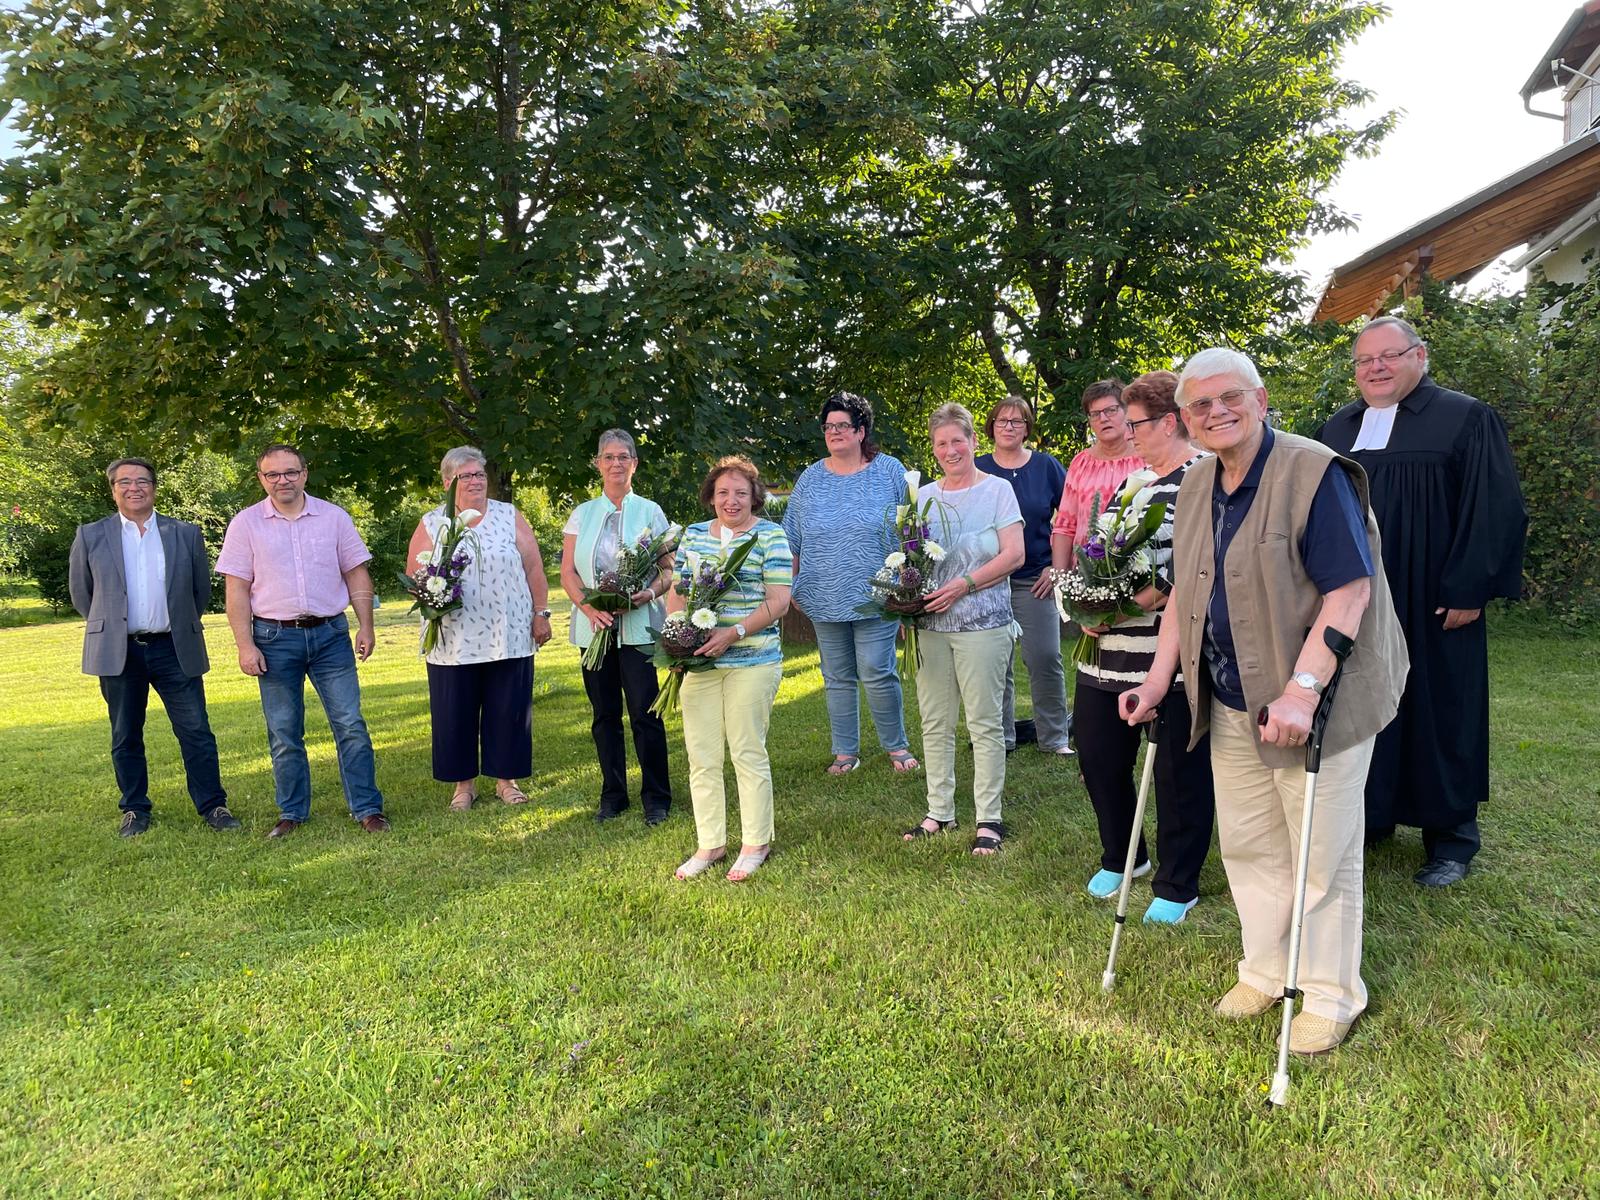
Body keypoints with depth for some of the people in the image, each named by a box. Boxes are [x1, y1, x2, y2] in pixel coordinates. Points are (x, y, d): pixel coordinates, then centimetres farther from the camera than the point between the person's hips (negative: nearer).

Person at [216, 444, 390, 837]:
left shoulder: (333, 517, 4)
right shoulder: (246, 524, 2)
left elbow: (357, 576, 7)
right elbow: (237, 590, 0)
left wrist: (366, 627, -1)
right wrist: (245, 645, -7)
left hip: (330, 633, 0)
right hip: (275, 638, 0)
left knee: (350, 724, -2)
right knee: (283, 733, 8)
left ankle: (367, 809, 6)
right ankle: (292, 813, 21)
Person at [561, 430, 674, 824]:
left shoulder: (650, 512, 6)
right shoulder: (582, 514, 12)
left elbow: (668, 570, 4)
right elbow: (567, 572, 6)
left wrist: (649, 593, -17)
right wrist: (590, 608, -11)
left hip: (638, 625, -3)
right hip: (592, 626, 3)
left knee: (644, 713, -7)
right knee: (604, 713, 8)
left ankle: (656, 797, 6)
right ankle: (612, 795, 21)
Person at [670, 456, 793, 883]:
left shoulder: (770, 536, -2)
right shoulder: (692, 535, 13)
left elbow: (778, 602, -7)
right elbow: (676, 593, 16)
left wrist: (733, 633, -19)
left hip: (751, 660, -5)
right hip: (698, 662, 5)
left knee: (748, 752, 2)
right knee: (701, 756, 8)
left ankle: (756, 844, 17)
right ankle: (710, 844, 20)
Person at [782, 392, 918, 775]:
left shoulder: (889, 472, 1)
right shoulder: (810, 479, 8)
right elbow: (793, 541, 14)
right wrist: (792, 585, 10)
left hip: (875, 597, -3)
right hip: (825, 599, 3)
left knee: (877, 673, -6)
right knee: (837, 678, 9)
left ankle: (896, 745, 14)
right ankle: (845, 752, 21)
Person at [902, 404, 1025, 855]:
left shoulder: (997, 489, 1)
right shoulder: (923, 496, 13)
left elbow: (1013, 555, -7)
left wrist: (964, 584, -17)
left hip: (982, 624, -4)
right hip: (931, 626, 5)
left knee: (985, 724, 0)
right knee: (935, 723, 9)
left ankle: (988, 819, 9)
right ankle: (939, 811, 21)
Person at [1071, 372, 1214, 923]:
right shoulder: (1136, 481, 16)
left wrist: (1119, 610, -21)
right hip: (1109, 655, 8)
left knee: (1179, 775, 5)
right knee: (1098, 759, 16)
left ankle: (1176, 887, 23)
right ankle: (1121, 858, 38)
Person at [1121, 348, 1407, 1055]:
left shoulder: (1315, 474, -16)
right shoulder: (1196, 489, 7)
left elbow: (1349, 593, -21)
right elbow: (1183, 594, 14)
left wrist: (1301, 692, -29)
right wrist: (1158, 680, 7)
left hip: (1319, 704, -6)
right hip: (1231, 706, 7)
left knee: (1323, 857, 6)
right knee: (1246, 845, 16)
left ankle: (1332, 996, 25)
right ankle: (1265, 970, 35)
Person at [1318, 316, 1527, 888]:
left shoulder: (1466, 419, -3)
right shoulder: (1339, 429, 11)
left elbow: (1496, 510, -8)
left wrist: (1469, 590, -13)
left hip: (1431, 606, -4)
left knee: (1440, 717, 4)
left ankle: (1450, 839, 16)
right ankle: (1368, 815, 23)